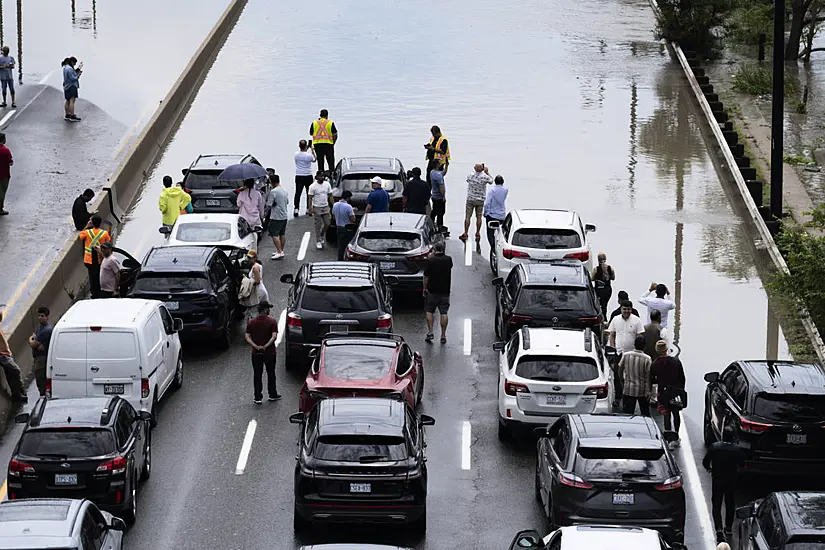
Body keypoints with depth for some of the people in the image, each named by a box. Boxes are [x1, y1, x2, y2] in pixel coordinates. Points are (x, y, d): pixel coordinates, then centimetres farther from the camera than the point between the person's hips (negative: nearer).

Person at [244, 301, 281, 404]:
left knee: (257, 375, 7)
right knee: (271, 374, 15)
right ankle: (273, 395, 26)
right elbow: (274, 336, -21)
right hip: (269, 352, -2)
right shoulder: (272, 321, -11)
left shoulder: (251, 322, -1)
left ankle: (258, 398, 6)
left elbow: (247, 337, -8)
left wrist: (256, 346, -15)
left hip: (256, 353, 2)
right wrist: (266, 346, -21)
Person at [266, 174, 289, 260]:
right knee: (282, 234, 16)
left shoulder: (273, 191, -18)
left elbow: (269, 204, -18)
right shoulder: (285, 191, 8)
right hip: (285, 215, 8)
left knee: (274, 234, -6)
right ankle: (282, 251, 23)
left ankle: (279, 252, -12)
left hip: (276, 216, -8)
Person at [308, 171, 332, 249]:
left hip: (326, 207, 4)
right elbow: (310, 198, -8)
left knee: (327, 224, 5)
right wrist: (310, 209, -14)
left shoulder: (327, 184, 3)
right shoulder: (313, 186, -9)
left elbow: (330, 195, 9)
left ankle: (322, 236, 30)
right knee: (318, 225, 1)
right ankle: (318, 241, 9)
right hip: (317, 208, -4)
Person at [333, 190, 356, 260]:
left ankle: (340, 260, 19)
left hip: (338, 228, 6)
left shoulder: (335, 205, -1)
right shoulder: (348, 207, -21)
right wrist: (353, 213, 0)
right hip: (347, 229, -6)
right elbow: (353, 220, -17)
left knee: (340, 246, 15)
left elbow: (334, 216, 12)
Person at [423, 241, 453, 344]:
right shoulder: (448, 260, -1)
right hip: (445, 291, 2)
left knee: (429, 311, 11)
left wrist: (425, 288, 1)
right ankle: (443, 335, 0)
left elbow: (426, 276, -8)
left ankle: (430, 332, -1)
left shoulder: (431, 260, -9)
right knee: (444, 313, 3)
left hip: (432, 290, -2)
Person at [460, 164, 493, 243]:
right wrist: (487, 172, 19)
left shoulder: (470, 176, -10)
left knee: (467, 216, 3)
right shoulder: (485, 177, -13)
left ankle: (465, 234, 3)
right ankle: (478, 233, 13)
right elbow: (491, 181, 8)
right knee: (479, 217, 9)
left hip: (470, 199, 0)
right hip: (480, 200, 0)